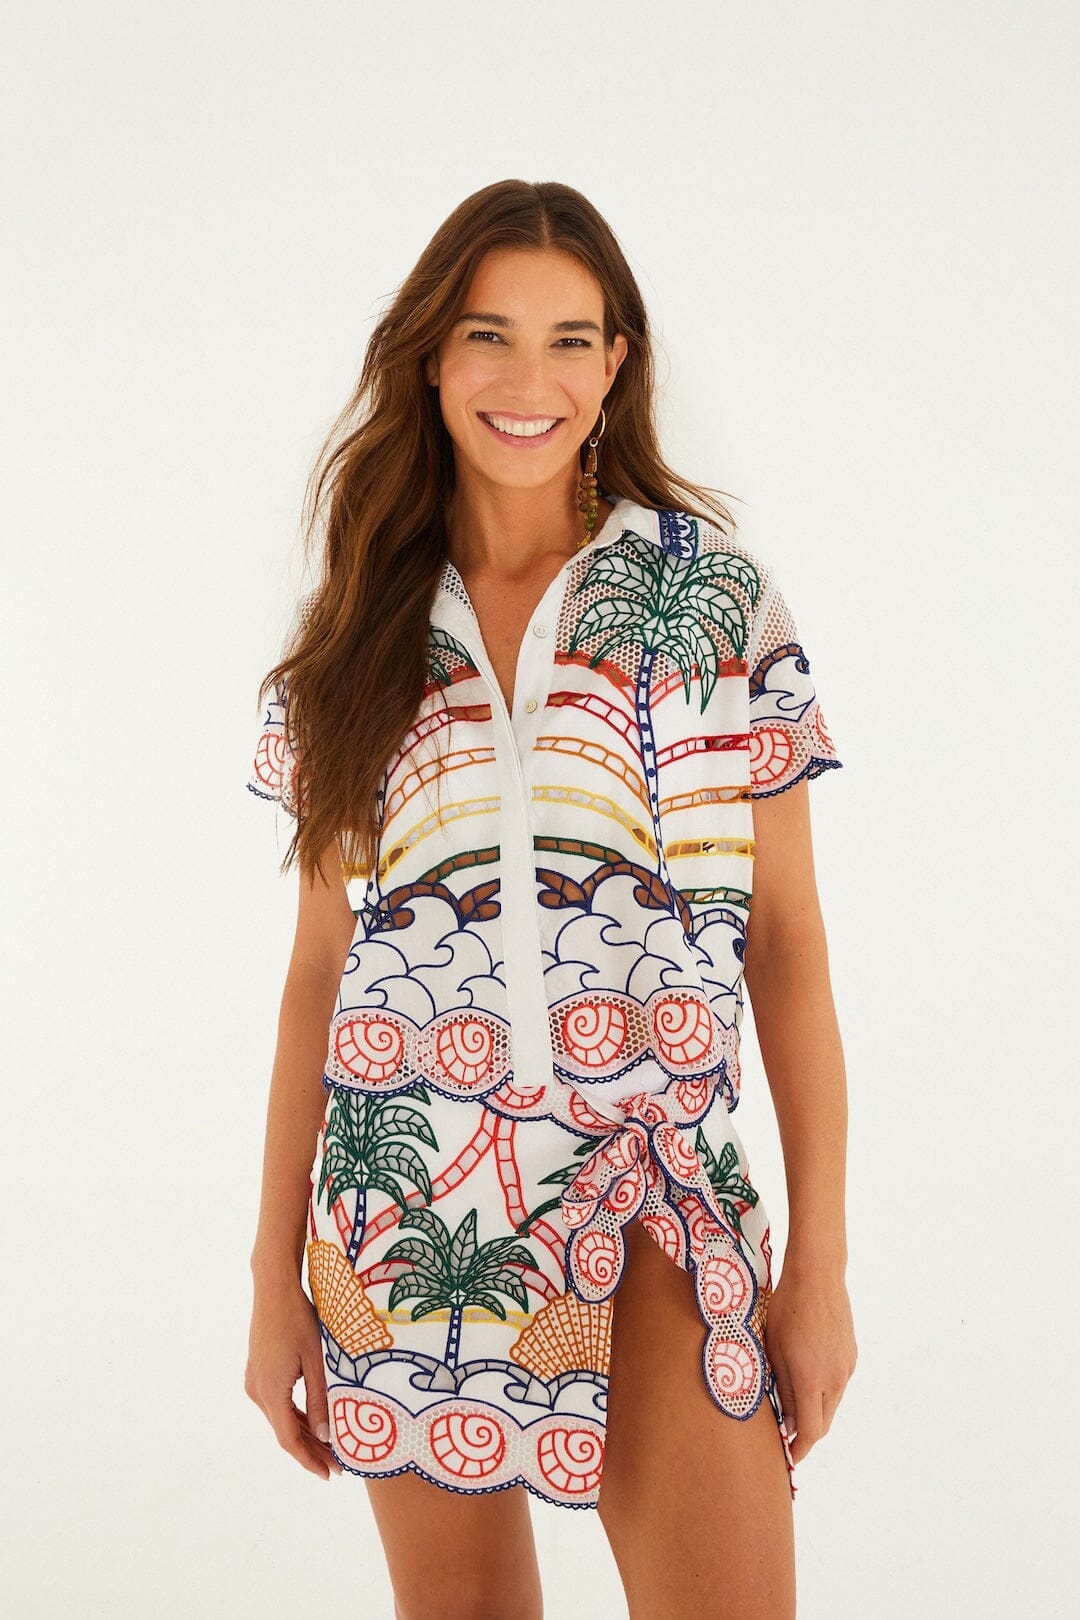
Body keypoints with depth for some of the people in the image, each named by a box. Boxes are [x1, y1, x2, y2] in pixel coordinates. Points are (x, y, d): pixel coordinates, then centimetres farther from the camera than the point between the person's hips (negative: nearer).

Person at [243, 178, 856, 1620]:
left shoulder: (719, 595, 0)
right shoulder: (361, 633, 6)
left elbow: (786, 936, 0)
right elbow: (319, 967, 7)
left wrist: (820, 1259, -3)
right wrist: (277, 1276, 6)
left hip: (659, 1196, -1)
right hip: (407, 1214, 2)